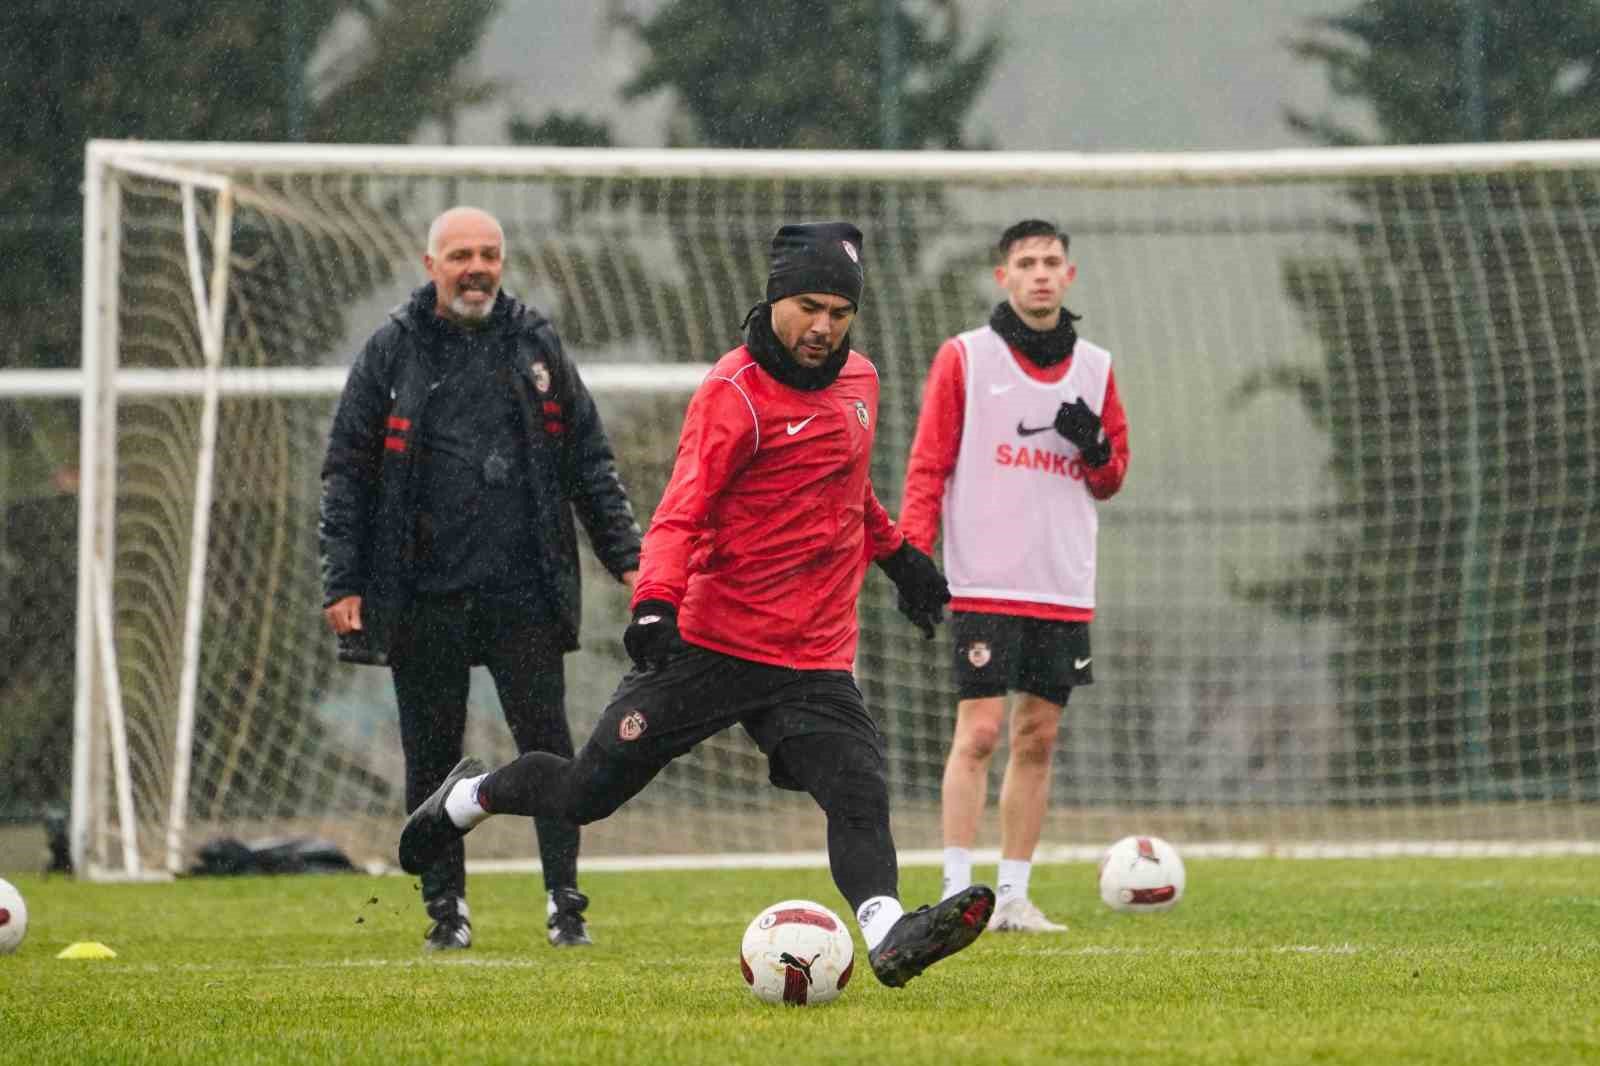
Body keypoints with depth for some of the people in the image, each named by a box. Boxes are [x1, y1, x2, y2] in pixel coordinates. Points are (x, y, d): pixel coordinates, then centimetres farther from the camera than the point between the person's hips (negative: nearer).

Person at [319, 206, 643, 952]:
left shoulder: (535, 345, 10)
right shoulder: (392, 352, 5)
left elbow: (589, 463, 13)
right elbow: (346, 473, 5)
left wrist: (627, 557, 5)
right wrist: (343, 582, -2)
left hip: (524, 590, 0)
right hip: (423, 601, 0)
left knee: (546, 744, -4)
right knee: (431, 756, 4)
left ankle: (565, 902, 1)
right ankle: (446, 905, 13)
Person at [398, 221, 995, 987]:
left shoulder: (858, 380, 11)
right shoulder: (735, 391, -12)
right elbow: (682, 513, -20)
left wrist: (898, 556, 40)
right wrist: (655, 604, -35)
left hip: (815, 660, 5)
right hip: (712, 643, -5)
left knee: (859, 795, -21)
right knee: (588, 792, 5)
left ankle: (888, 936, -39)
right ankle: (470, 797, 33)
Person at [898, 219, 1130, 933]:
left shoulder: (1094, 368, 13)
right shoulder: (965, 357, 1)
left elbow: (1110, 481, 18)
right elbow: (928, 464, 0)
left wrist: (1097, 449, -5)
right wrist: (914, 550, -12)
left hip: (1065, 587, 4)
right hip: (985, 582, -4)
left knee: (1038, 739, 5)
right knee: (979, 731, -11)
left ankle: (1014, 894, 10)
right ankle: (956, 893, -10)